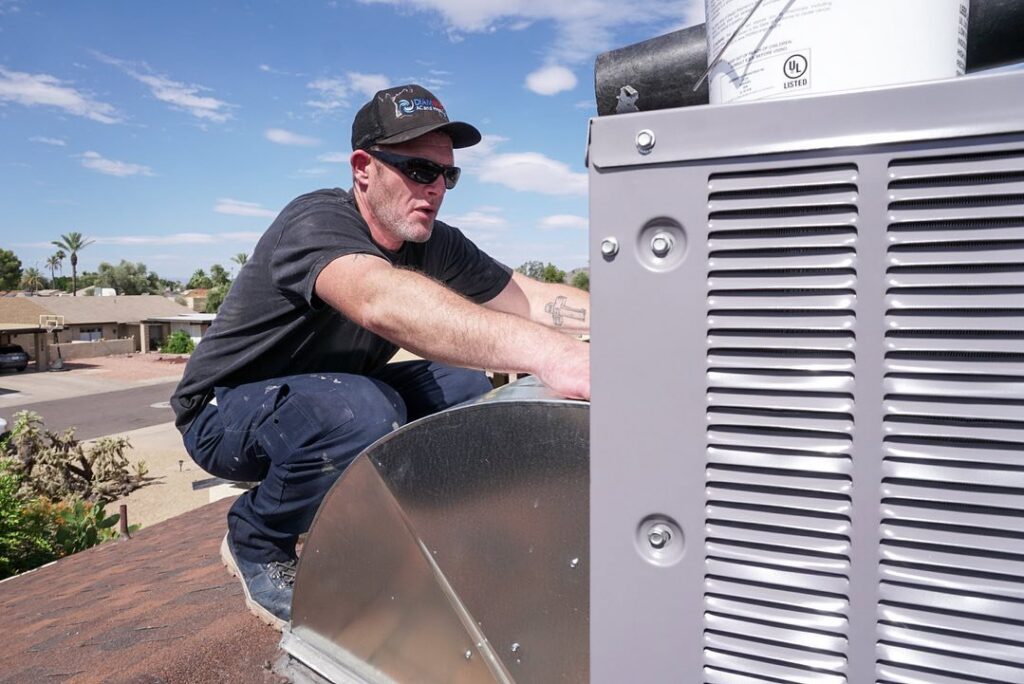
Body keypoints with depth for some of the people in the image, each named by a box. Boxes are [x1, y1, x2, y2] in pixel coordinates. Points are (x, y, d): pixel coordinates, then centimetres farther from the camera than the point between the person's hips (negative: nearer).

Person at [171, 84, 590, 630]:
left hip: (329, 397, 7)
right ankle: (255, 542, -5)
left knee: (463, 387, -12)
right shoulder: (317, 222, -28)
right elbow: (382, 301, -50)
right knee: (362, 413, -35)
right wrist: (546, 353, -62)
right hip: (223, 414, -6)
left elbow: (533, 299, -10)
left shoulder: (436, 245, -7)